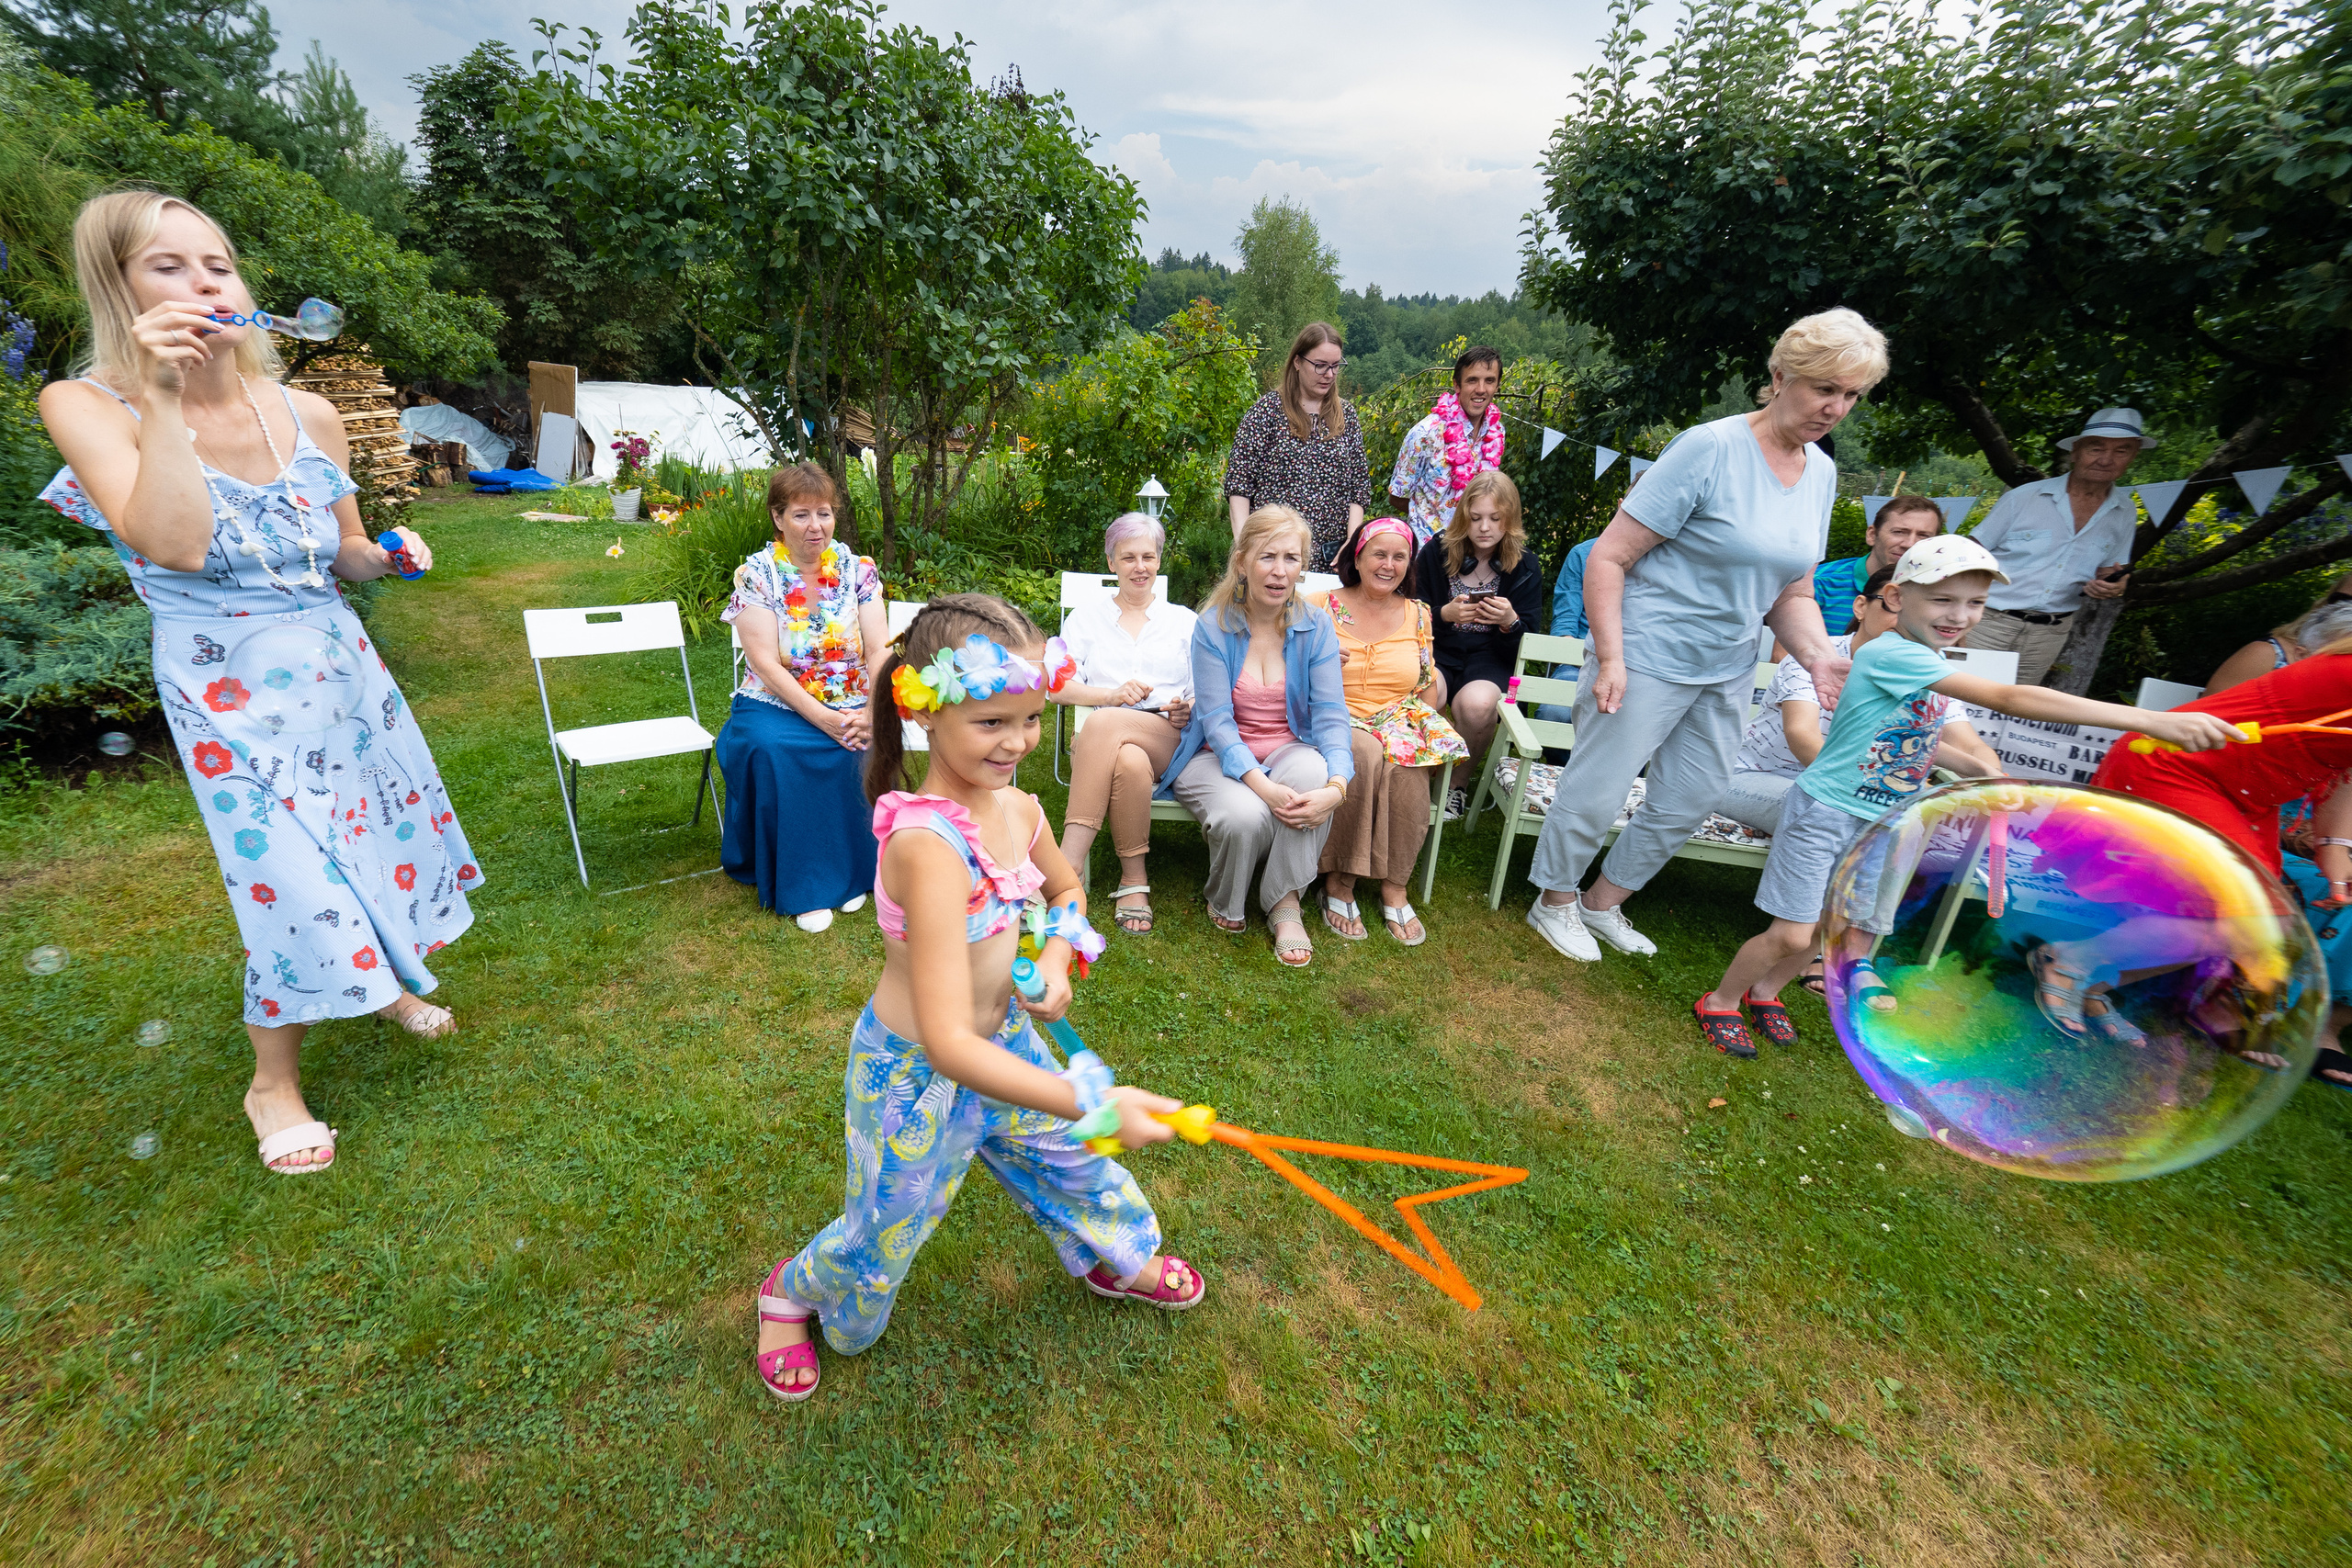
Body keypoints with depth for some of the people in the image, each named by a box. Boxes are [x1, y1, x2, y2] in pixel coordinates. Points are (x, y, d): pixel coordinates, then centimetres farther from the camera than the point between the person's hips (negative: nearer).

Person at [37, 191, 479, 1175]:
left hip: (339, 660, 4)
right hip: (230, 686, -4)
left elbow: (345, 558, 10)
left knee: (384, 831, 13)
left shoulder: (307, 413, 2)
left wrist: (388, 556, -11)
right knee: (288, 876, -2)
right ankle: (274, 1085, 22)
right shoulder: (88, 407, -9)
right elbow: (174, 547, -26)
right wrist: (163, 399, -26)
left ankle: (389, 983, 42)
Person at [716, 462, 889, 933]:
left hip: (850, 710, 2)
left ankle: (852, 873, -7)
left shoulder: (857, 569, 3)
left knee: (873, 746, -29)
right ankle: (802, 886, -17)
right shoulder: (756, 573, -2)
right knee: (772, 749, -32)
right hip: (777, 705, -1)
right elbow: (766, 663, -11)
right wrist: (821, 718, -24)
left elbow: (880, 650, -5)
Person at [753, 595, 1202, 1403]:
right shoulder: (928, 844, -36)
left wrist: (1056, 956, -7)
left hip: (1003, 1042, 7)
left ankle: (1117, 1259, 59)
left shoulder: (1017, 808, -11)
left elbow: (1065, 888, 13)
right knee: (883, 1242, 19)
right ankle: (794, 1292, 54)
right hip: (917, 1071, -6)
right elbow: (947, 1042, -40)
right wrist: (1092, 1104, -43)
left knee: (1073, 1162, 26)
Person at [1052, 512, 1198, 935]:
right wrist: (1112, 694, -10)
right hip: (1100, 743, 1)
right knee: (1130, 763, -38)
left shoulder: (1184, 621, 24)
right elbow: (1057, 686, 8)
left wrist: (1189, 709, -9)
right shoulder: (1087, 616, 22)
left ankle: (1066, 864, -36)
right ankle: (1133, 879, -28)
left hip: (1168, 741, -1)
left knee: (1105, 723, -35)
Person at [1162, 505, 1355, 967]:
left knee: (1313, 770, -34)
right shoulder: (1213, 626, -9)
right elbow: (1217, 720, -15)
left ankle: (1286, 903, -15)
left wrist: (1336, 787, -30)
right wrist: (1263, 786, -32)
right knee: (1245, 815, -34)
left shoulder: (1315, 627, -2)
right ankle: (1226, 904, 2)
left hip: (1289, 750, 2)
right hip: (1218, 755, -2)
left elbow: (1330, 713, -10)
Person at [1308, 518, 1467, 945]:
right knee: (1365, 753, -37)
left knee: (1407, 762, -33)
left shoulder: (1418, 614, 15)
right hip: (1336, 718, -2)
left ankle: (1395, 888, -20)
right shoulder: (1322, 606, 6)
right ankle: (1339, 882, -26)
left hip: (1399, 719, 3)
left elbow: (1428, 685, 21)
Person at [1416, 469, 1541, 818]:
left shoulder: (1525, 565, 2)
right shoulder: (1437, 551, 0)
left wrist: (1510, 622, -20)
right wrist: (1445, 614, -16)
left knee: (1478, 704, -35)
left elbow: (1525, 641, 4)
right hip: (1437, 649, 0)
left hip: (1489, 656, 0)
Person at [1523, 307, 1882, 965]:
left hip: (1729, 671, 8)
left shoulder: (1822, 473, 8)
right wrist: (1609, 659, -24)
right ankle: (1555, 902, 24)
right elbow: (1608, 558, -18)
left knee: (1691, 801, 16)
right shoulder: (1709, 449, -14)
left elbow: (1791, 593, 13)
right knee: (1597, 792, -1)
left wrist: (1819, 657, -6)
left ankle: (1604, 902, 35)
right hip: (1649, 658, -8)